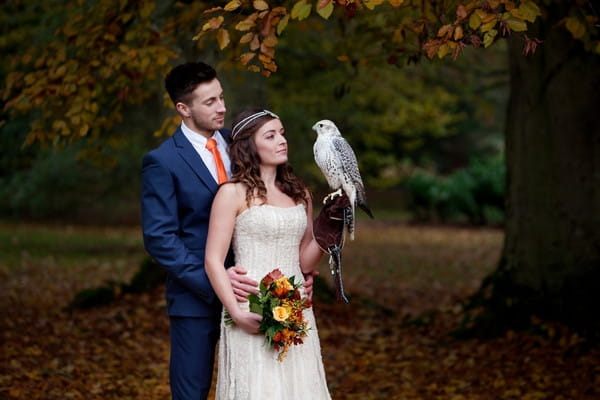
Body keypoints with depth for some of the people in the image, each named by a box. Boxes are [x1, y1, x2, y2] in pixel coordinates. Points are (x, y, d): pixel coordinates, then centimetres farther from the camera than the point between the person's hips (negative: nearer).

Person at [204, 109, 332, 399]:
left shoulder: (299, 194, 13)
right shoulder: (234, 193, -4)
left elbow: (304, 263, 13)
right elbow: (213, 261, -8)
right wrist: (237, 313, -18)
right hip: (253, 314, -5)